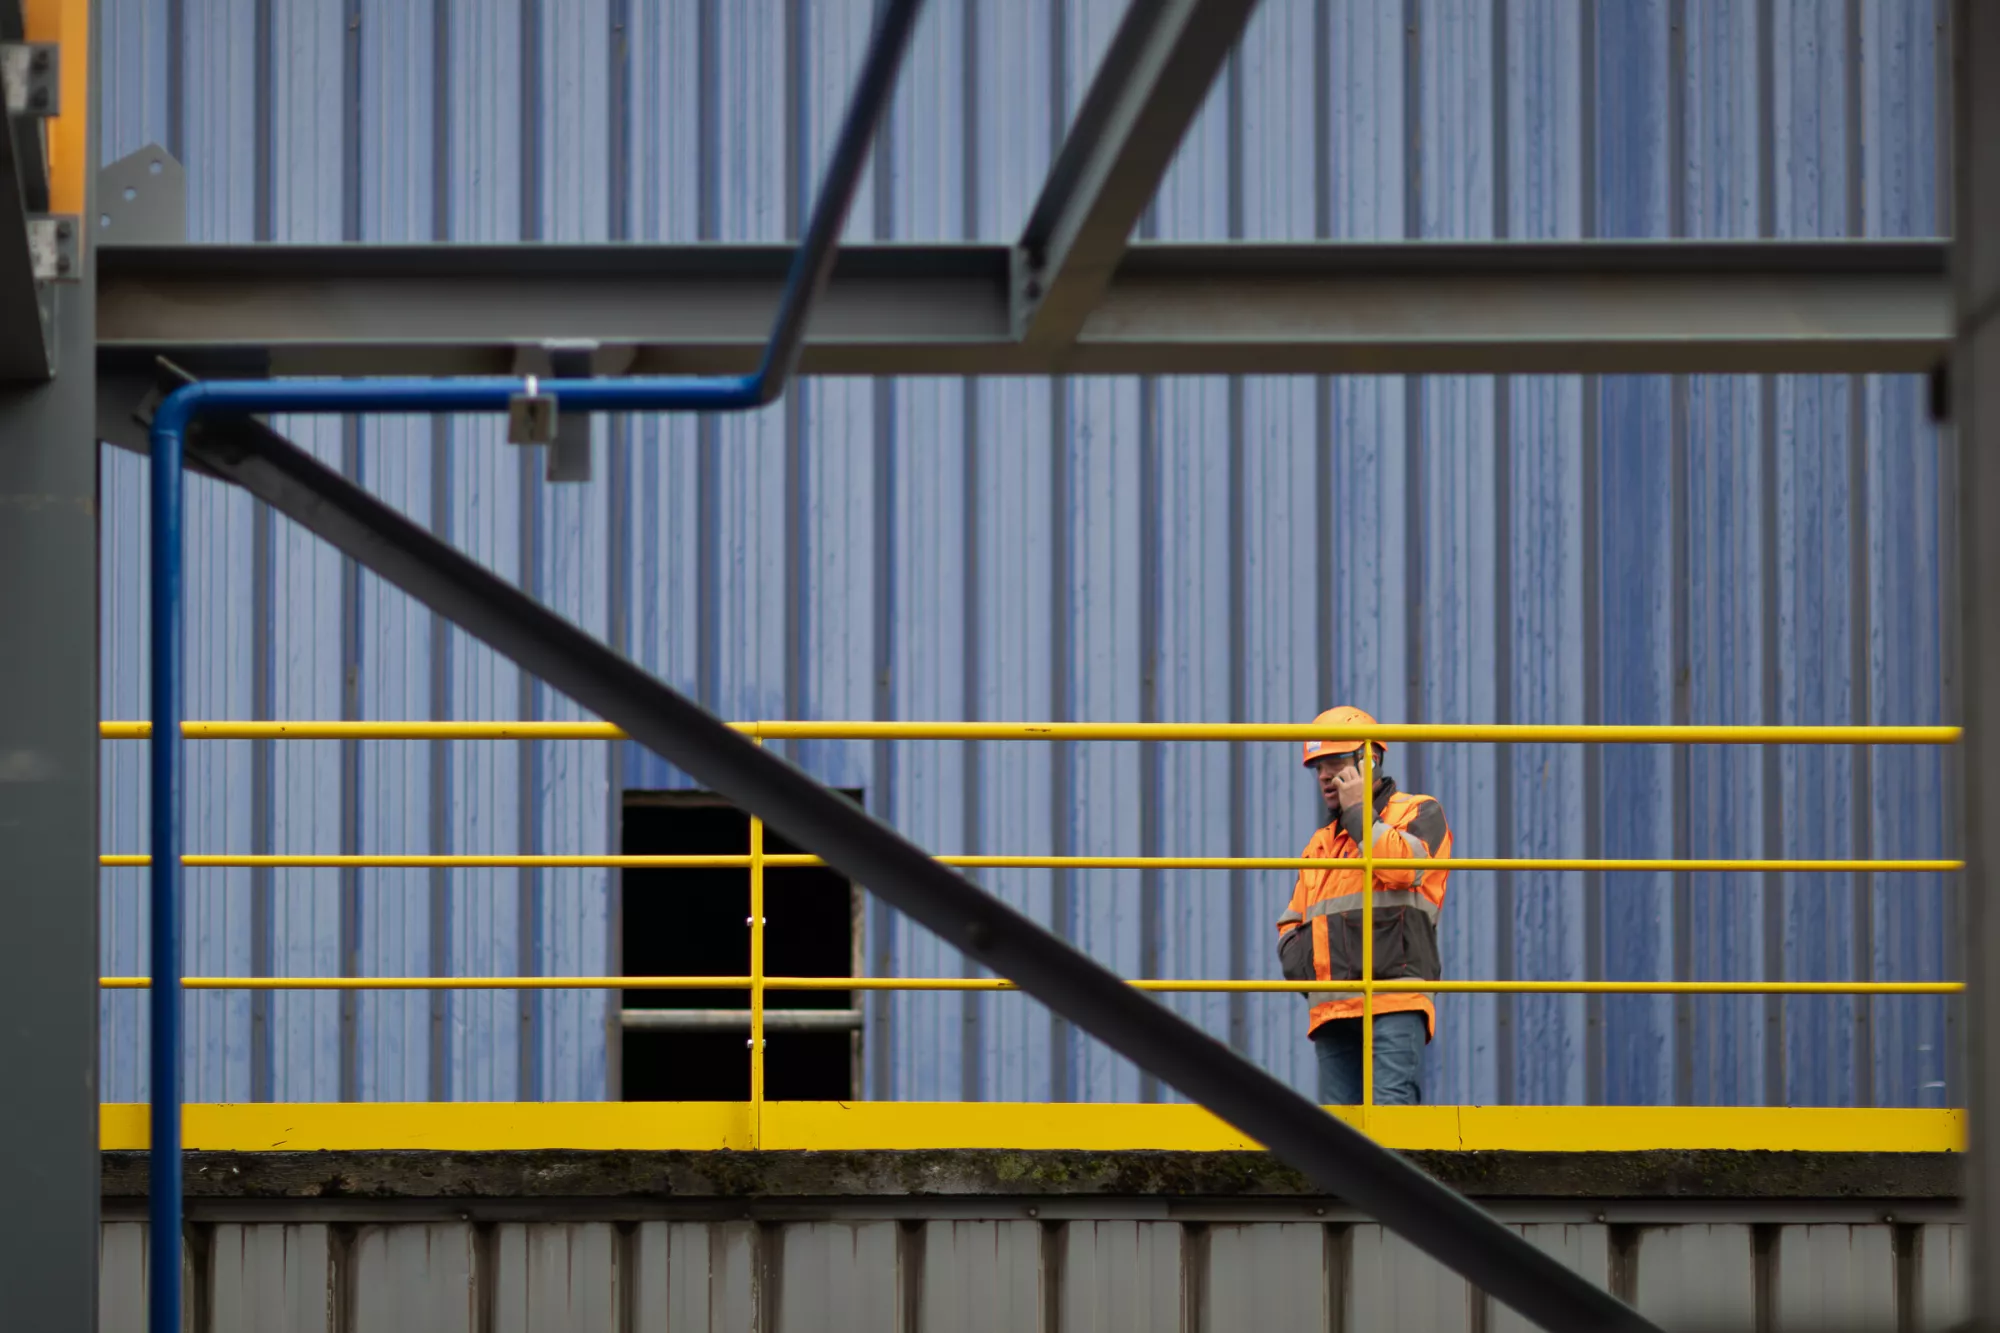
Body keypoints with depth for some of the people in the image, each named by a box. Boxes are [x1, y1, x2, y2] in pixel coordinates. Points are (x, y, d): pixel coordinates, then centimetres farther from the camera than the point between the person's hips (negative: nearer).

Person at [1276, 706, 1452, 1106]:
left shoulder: (1419, 813, 9)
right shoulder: (1321, 843, 28)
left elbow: (1404, 865, -14)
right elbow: (1291, 926, 30)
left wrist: (1357, 811, -2)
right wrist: (1298, 957, 8)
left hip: (1394, 1002, -7)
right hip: (1331, 1009, 7)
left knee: (1391, 1108, -19)